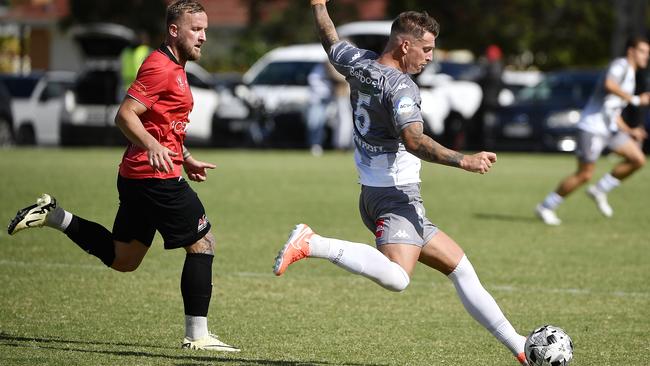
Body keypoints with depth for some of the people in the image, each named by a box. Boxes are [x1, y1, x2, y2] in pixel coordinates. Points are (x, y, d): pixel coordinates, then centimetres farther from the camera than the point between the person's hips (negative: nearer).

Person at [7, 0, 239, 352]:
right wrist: (152, 146, -36)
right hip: (157, 177, -10)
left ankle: (53, 215, 15)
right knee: (202, 243, -4)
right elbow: (125, 115, -22)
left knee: (121, 259, 15)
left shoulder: (173, 68, 18)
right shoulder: (161, 67, -14)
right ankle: (197, 335, -1)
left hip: (137, 177, 10)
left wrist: (186, 159, 30)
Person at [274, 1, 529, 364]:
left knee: (459, 265, 13)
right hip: (396, 195, -11)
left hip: (374, 194, 11)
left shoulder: (358, 63, 9)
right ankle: (311, 244, -25)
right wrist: (464, 161, -34)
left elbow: (331, 41, 30)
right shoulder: (401, 87, -16)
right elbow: (414, 140, -30)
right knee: (396, 278, -33)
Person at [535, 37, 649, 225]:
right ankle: (546, 207, 4)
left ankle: (600, 190, 9)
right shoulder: (620, 65, -8)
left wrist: (629, 131, 17)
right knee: (585, 174, -9)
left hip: (608, 128, 9)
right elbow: (609, 85, -31)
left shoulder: (629, 75, 21)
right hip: (592, 127, -9)